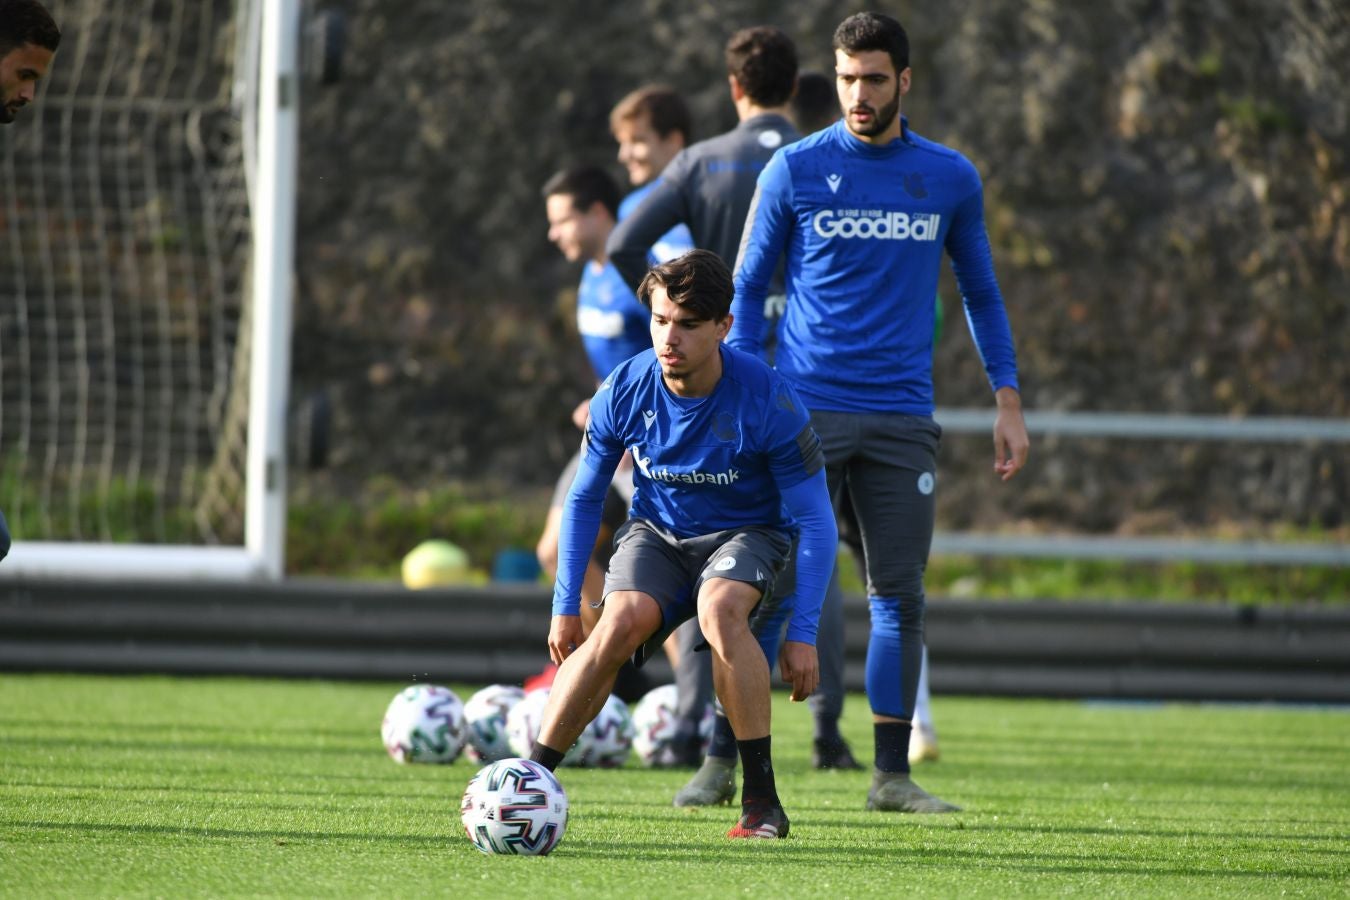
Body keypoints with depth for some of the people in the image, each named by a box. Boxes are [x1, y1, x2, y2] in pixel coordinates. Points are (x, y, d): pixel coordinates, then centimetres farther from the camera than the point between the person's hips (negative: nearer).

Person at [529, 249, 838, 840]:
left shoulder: (768, 401, -23)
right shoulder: (624, 393, -15)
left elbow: (815, 520, -15)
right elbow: (584, 499, 2)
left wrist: (803, 633, -19)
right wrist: (565, 607, 1)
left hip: (747, 533, -2)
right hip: (657, 533, 2)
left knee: (720, 610, -35)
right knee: (620, 622, -29)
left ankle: (762, 801, -26)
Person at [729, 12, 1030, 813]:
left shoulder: (951, 178, 7)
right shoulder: (796, 170, 1)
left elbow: (981, 293, 17)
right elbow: (748, 289, 6)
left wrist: (1008, 403, 9)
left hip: (903, 418, 2)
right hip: (806, 410, -2)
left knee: (900, 597, 2)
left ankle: (892, 774, 9)